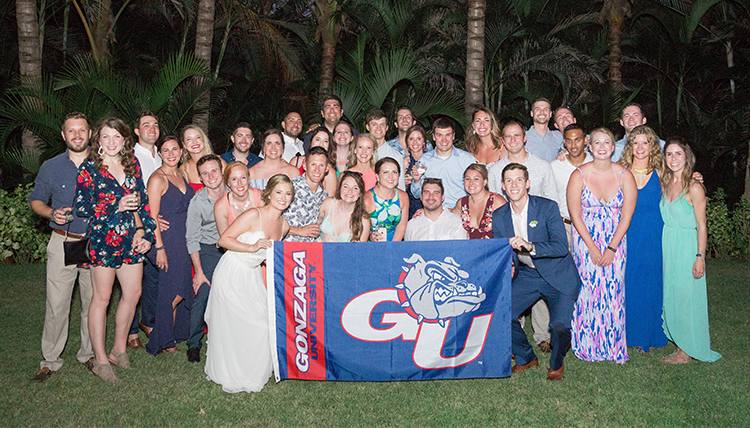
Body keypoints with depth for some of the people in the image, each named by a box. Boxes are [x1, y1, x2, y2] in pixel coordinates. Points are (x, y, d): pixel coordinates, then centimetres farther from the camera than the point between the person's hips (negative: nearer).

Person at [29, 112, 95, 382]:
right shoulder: (51, 167, 5)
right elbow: (35, 200, 12)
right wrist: (52, 213, -8)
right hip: (63, 243, 0)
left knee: (93, 302, 7)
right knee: (57, 305, -2)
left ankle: (89, 354, 23)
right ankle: (51, 360, 12)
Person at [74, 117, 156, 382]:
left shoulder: (132, 164, 9)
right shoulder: (89, 168, -5)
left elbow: (142, 200, 13)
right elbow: (81, 207, -8)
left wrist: (144, 229, 3)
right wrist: (117, 207, -16)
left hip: (131, 238, 5)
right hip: (102, 239, -5)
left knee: (133, 293, 8)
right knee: (102, 297, 2)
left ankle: (118, 349, 27)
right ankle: (100, 360, 13)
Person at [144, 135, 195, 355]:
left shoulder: (182, 174, 12)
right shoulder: (157, 179, -11)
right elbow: (153, 217, -14)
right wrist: (159, 247, -18)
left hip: (184, 240, 7)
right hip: (167, 239, -7)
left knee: (180, 292, 10)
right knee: (173, 293, -4)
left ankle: (172, 338, 22)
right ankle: (162, 342, 11)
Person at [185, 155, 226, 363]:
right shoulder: (197, 202, -13)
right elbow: (192, 239, -8)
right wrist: (198, 272, -11)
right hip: (208, 251, -2)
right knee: (203, 295, -10)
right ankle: (193, 344, 7)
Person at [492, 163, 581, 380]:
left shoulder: (548, 207, -14)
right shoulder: (499, 216, -1)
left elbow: (562, 247, -22)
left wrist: (530, 247, -37)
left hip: (558, 275, -4)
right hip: (527, 275, 4)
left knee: (560, 325, -19)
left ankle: (556, 363, 16)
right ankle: (526, 358, 17)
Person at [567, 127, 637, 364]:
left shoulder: (625, 175, -4)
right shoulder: (579, 175, -7)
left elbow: (627, 216, -4)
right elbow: (575, 216, -7)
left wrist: (612, 248, -9)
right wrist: (592, 248, -11)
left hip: (616, 241, 1)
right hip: (585, 239, -1)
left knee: (613, 289, 1)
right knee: (587, 289, -2)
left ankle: (614, 346, 16)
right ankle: (588, 346, 12)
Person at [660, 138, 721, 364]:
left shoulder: (694, 188, -11)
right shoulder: (664, 184, 6)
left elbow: (701, 226, -10)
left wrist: (700, 257, -13)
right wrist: (662, 250, 6)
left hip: (687, 248, -6)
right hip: (667, 247, 6)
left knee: (686, 297, 2)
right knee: (670, 296, 10)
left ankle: (687, 350, 15)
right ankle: (678, 342, 23)